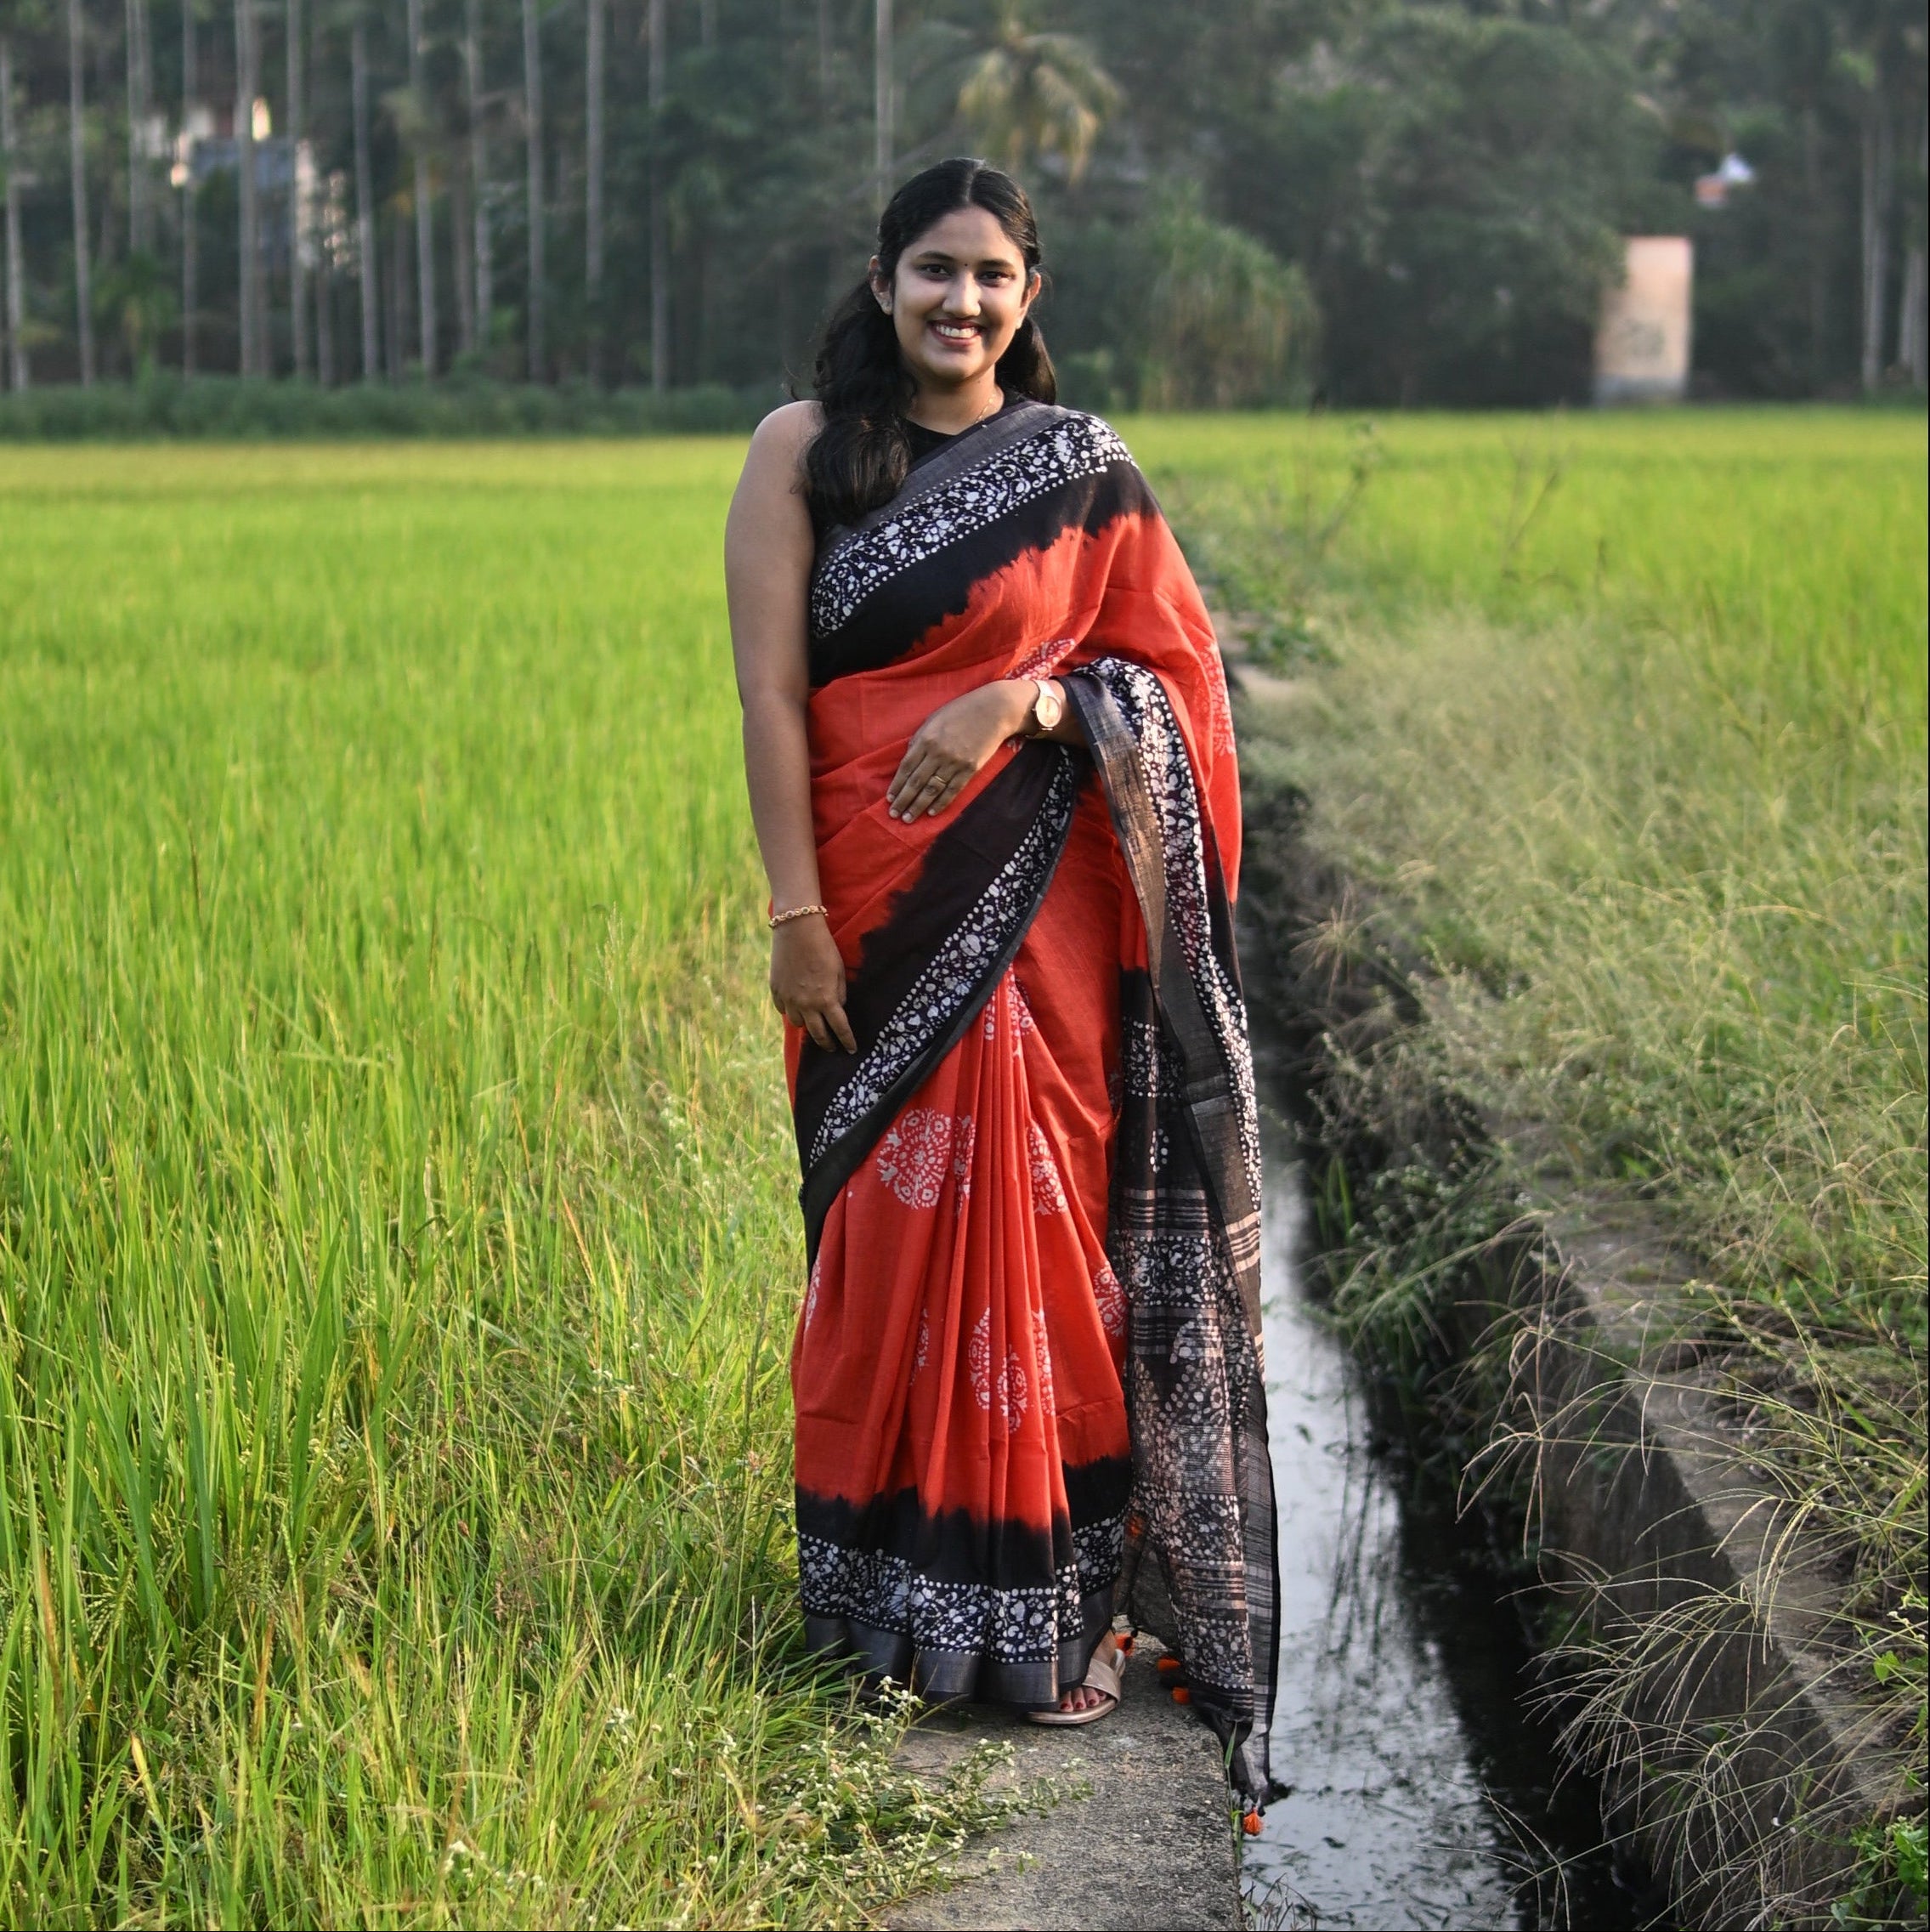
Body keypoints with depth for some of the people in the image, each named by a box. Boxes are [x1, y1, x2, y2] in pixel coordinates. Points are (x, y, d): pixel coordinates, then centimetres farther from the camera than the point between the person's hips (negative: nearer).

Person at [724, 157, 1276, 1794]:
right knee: (889, 1226, 3)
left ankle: (1063, 1592, 10)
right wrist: (796, 911, -10)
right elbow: (769, 690, -2)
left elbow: (1172, 675, 4)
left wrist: (1026, 699, -15)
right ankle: (894, 1585, 17)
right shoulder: (803, 451, 4)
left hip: (1040, 909, 0)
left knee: (1043, 1214, -2)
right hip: (878, 909, 0)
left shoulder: (1084, 470, 7)